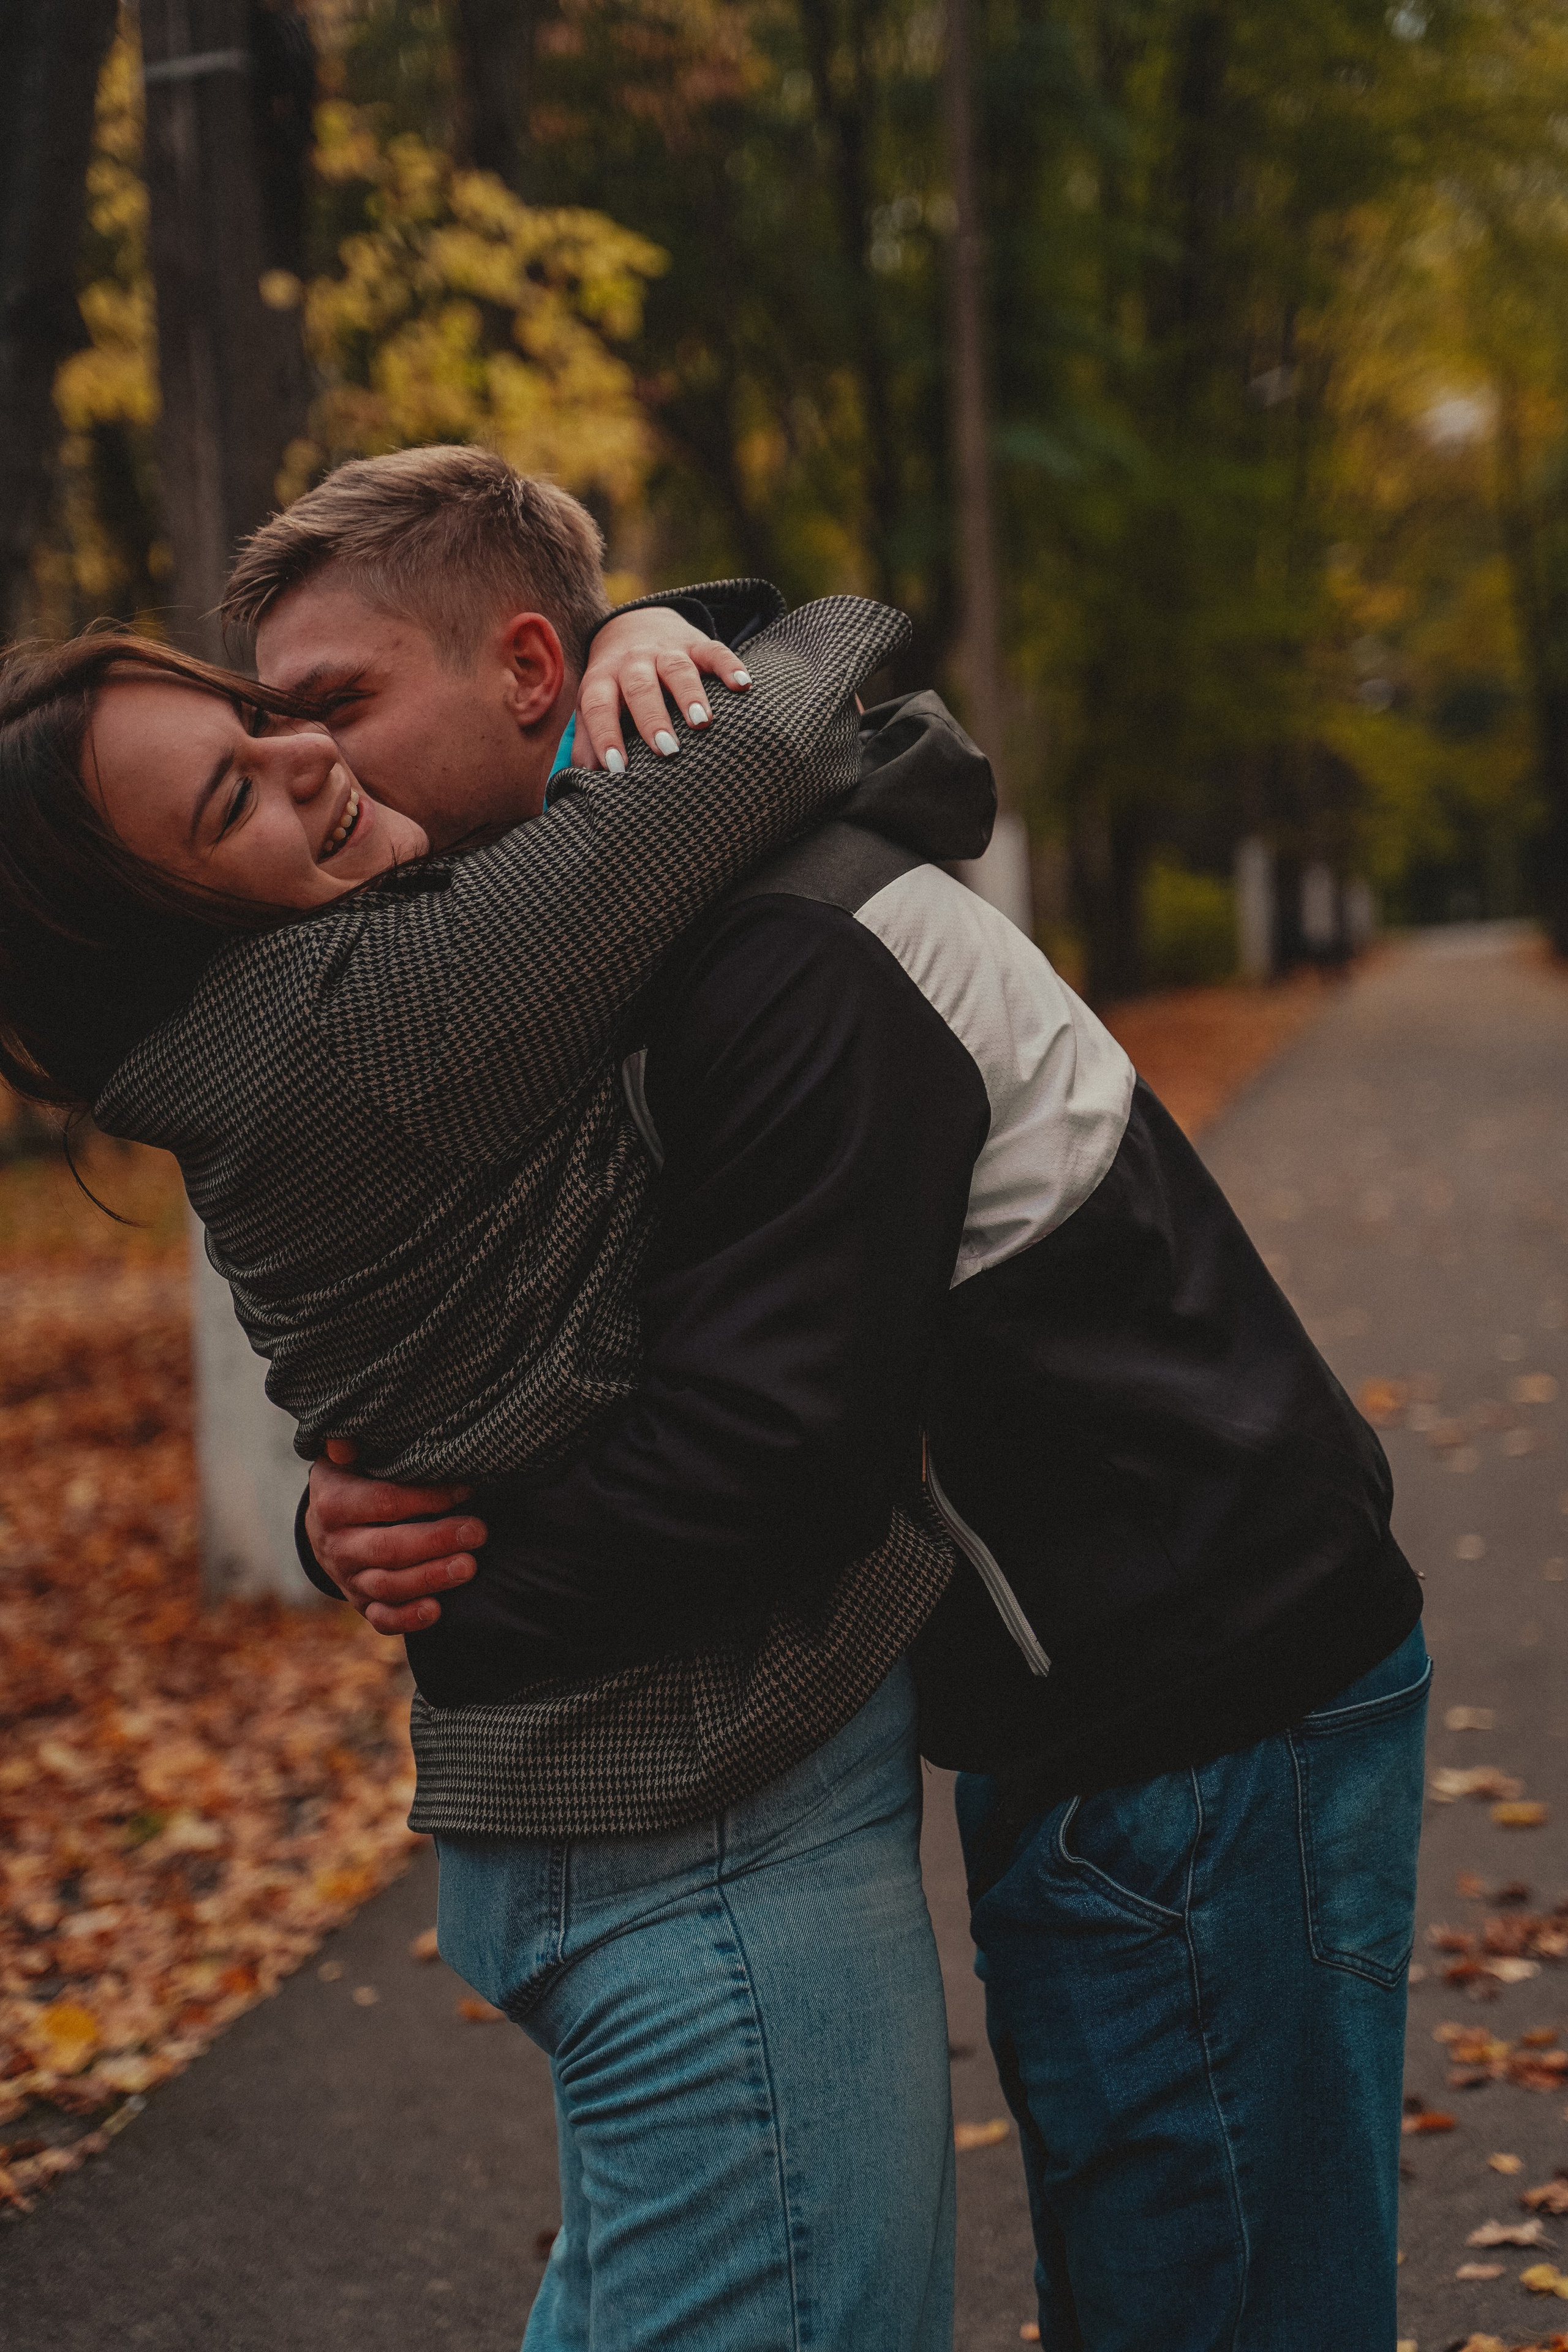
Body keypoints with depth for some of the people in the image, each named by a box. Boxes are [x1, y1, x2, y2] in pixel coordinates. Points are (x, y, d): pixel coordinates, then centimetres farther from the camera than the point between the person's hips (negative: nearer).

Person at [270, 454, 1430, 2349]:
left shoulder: (786, 956, -23)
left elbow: (778, 1432, -28)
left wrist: (466, 1589, -17)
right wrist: (365, 1515, -13)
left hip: (1207, 1705, -10)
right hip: (1077, 1714, 10)